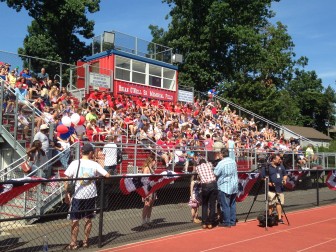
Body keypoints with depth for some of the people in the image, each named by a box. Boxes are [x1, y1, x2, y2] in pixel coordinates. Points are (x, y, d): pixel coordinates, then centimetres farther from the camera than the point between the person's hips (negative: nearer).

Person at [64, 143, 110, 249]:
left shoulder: (75, 163, -6)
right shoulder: (94, 164, -4)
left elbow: (66, 179, -8)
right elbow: (107, 175, -5)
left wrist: (67, 194, 0)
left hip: (77, 195, -1)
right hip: (91, 195, 2)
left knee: (75, 220, 7)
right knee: (88, 219, 14)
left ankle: (73, 243, 12)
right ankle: (86, 241, 22)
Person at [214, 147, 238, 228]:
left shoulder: (221, 163, -16)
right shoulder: (233, 161, 6)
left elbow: (215, 173, -14)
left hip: (225, 187, -7)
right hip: (234, 186, 7)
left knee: (225, 205, 0)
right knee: (232, 204, 14)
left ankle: (227, 222, 4)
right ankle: (232, 221, 20)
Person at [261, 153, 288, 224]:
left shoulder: (281, 166, 11)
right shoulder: (266, 167, -8)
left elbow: (285, 175, 21)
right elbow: (263, 177, -8)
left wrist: (284, 180, 1)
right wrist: (268, 183, -20)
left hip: (280, 188, 5)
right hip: (271, 189, -5)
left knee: (279, 203, 9)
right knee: (271, 205, -1)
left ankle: (279, 218, 18)